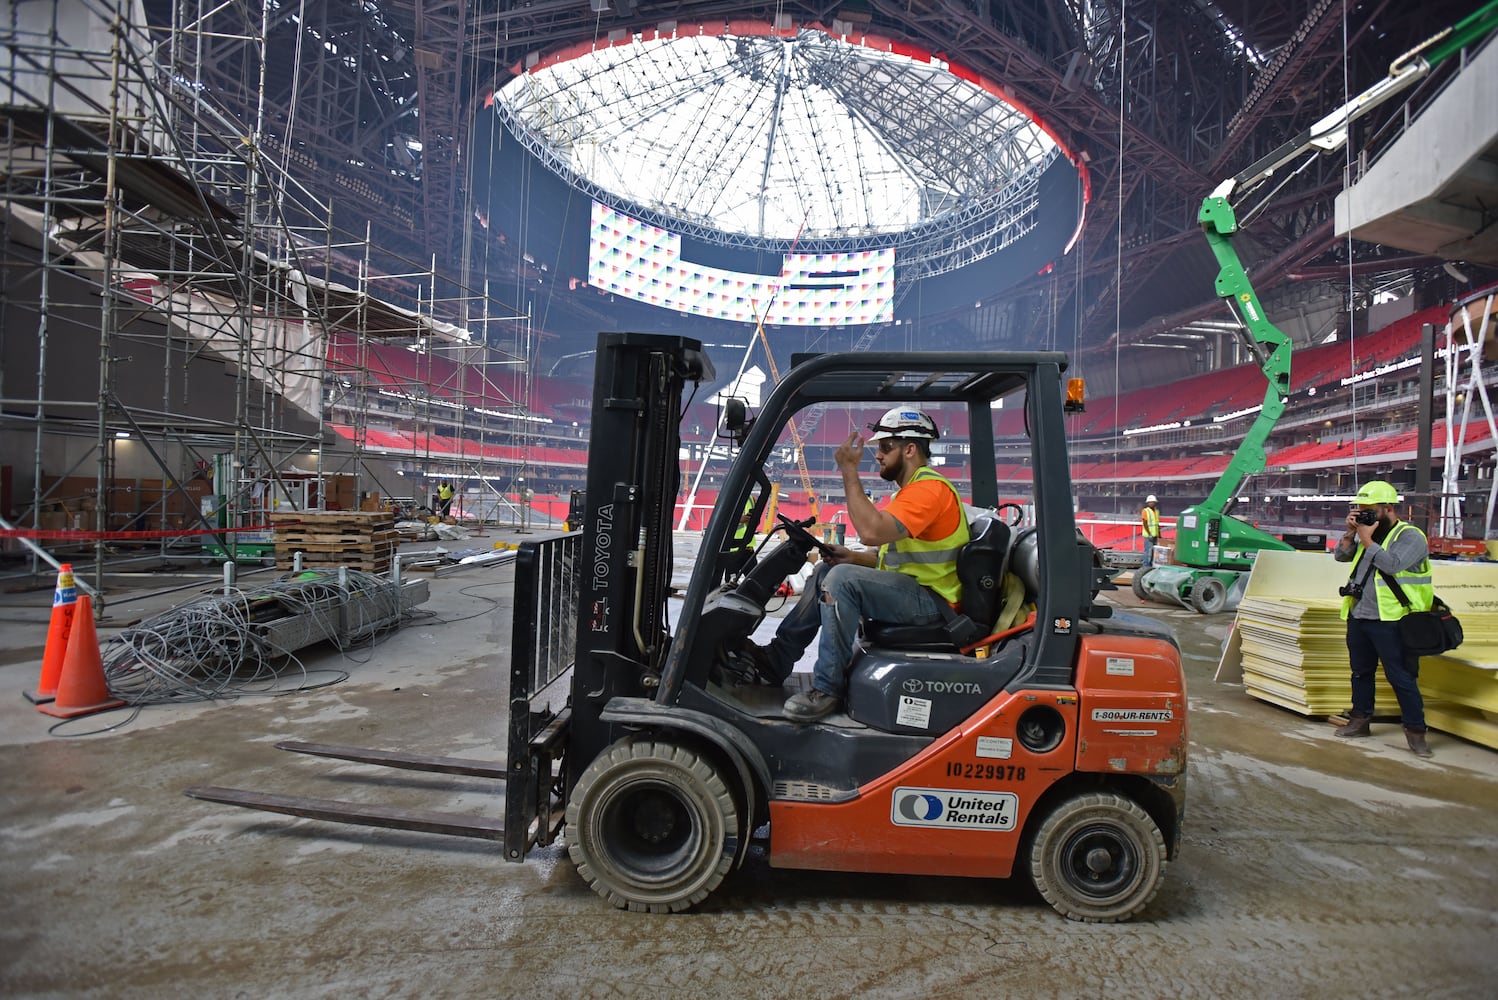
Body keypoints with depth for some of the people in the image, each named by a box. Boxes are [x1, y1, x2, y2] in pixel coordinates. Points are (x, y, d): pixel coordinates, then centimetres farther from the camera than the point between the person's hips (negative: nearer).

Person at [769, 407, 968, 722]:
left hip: (930, 600, -11)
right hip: (911, 588, 11)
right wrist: (854, 557, 5)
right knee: (825, 571, 9)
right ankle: (776, 661, 5)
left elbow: (872, 531, -30)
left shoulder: (930, 488, -17)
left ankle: (827, 690, -20)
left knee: (842, 578, -27)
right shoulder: (914, 489, 19)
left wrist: (849, 471, -23)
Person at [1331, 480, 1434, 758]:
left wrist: (1367, 539, -15)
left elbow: (1392, 564, -23)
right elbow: (1340, 555, 9)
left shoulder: (1410, 536, -8)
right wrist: (1351, 532, -3)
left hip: (1390, 622, -7)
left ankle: (1415, 731, 8)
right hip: (1358, 618, 7)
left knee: (1401, 677, -3)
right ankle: (1360, 720, 28)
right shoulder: (1367, 533, 14)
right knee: (1361, 672, 17)